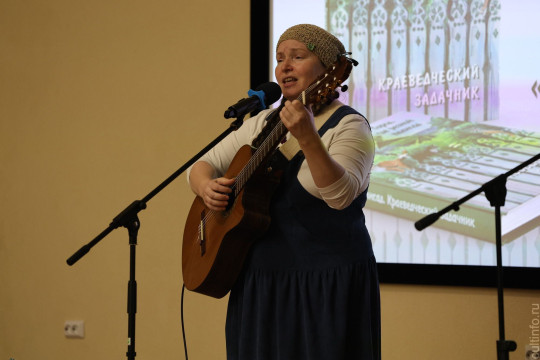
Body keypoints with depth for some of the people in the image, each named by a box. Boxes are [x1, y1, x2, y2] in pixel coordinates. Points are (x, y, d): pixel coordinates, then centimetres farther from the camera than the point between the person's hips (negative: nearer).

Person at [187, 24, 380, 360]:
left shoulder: (348, 126, -8)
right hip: (259, 280, 6)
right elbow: (202, 165, 15)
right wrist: (206, 187, -8)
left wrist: (307, 139, -38)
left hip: (328, 283, -6)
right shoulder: (263, 123, 12)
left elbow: (341, 195, -24)